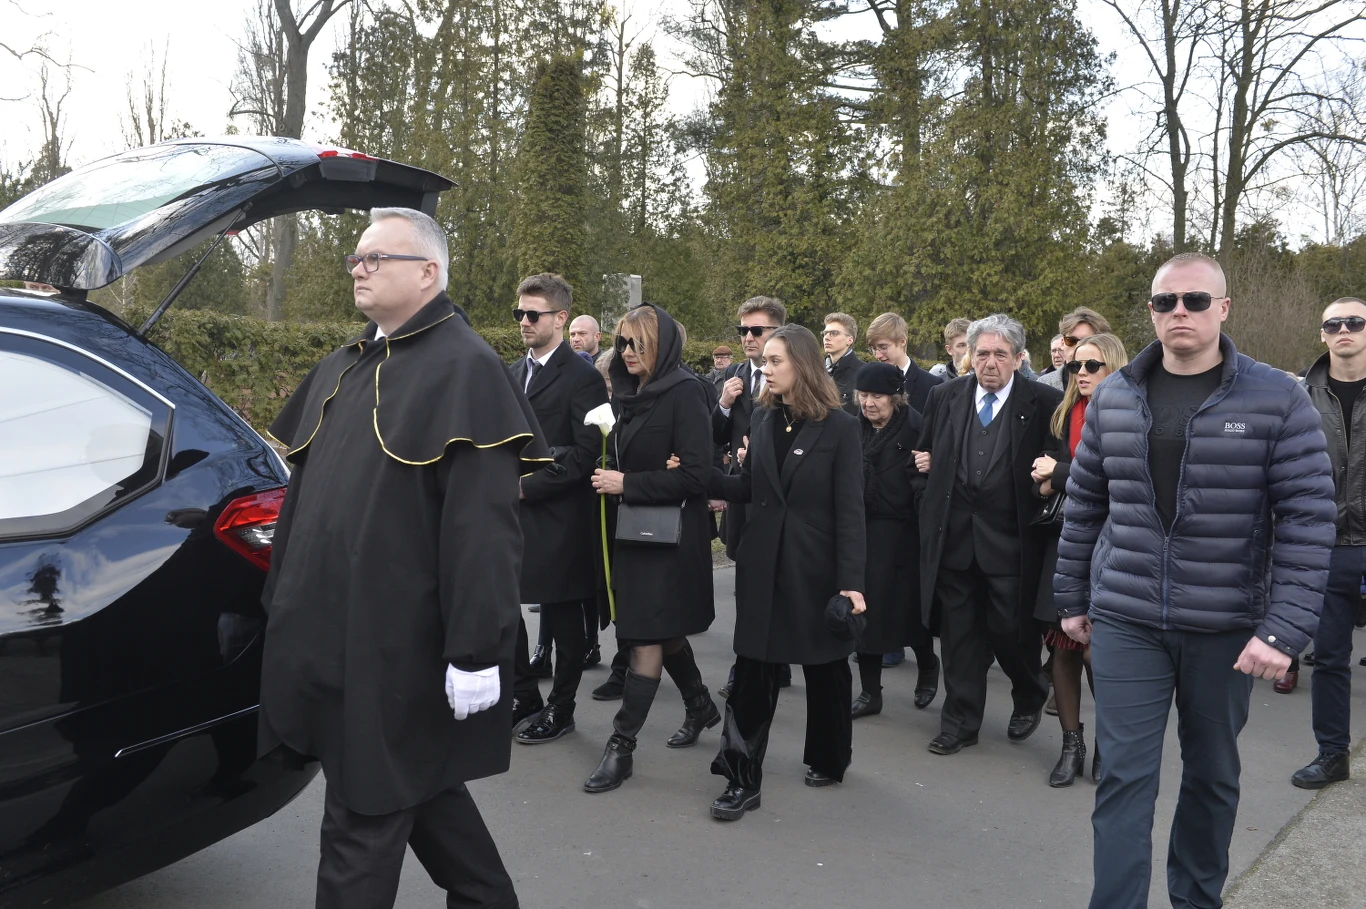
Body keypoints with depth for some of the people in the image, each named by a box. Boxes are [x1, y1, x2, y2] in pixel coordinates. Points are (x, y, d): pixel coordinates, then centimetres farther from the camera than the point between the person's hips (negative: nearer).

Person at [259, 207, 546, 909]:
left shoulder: (464, 369, -13)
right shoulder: (338, 369, 14)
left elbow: (482, 530, -20)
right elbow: (301, 494, 20)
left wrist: (476, 652, -23)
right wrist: (281, 608, 19)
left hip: (396, 648, -8)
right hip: (325, 636, 8)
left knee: (364, 817, 3)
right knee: (416, 788, 20)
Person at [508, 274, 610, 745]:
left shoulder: (582, 377, -8)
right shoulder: (514, 372, 15)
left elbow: (586, 455, -15)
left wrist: (527, 487, -15)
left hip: (558, 517, -7)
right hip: (513, 512, 7)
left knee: (564, 617, 4)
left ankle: (561, 709, 19)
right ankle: (524, 695, 28)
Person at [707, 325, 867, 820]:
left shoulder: (839, 427, -9)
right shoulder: (762, 419, 5)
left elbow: (850, 510, -11)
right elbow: (747, 490, 8)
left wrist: (851, 581, -16)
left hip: (816, 566, -3)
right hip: (762, 563, 4)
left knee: (825, 666, 13)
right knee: (753, 668, 2)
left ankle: (827, 759, 34)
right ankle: (742, 777, 9)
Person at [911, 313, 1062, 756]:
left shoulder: (1043, 402, -3)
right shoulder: (944, 396, 7)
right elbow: (926, 454, 16)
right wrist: (931, 500, 5)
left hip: (1011, 539, -3)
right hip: (953, 535, 3)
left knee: (1011, 629, 4)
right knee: (958, 631, 9)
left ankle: (1029, 700, 35)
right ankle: (960, 722, 23)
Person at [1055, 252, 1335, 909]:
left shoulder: (1277, 400, -7)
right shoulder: (1114, 398, 2)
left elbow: (1308, 520, -10)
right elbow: (1083, 505, 9)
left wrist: (1285, 629, -16)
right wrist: (1072, 599, 11)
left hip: (1227, 627, -1)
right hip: (1124, 621, 1)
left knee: (1212, 773, 16)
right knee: (1124, 777, 1)